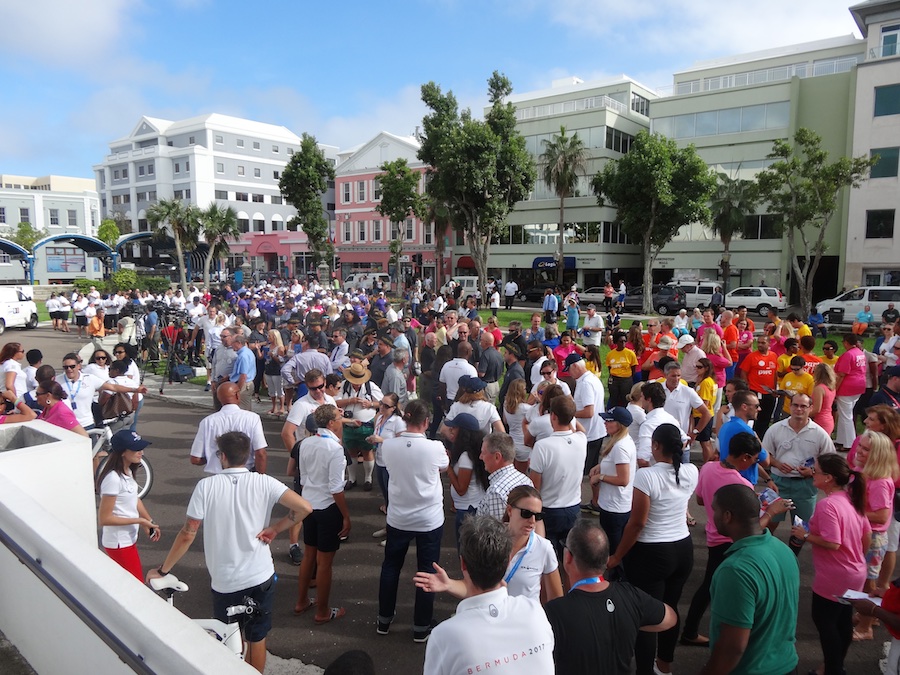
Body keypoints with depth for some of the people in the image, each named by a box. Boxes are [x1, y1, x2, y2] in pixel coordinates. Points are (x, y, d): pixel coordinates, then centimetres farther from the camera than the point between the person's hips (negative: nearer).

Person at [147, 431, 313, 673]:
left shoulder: (206, 486, -12)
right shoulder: (264, 483, -10)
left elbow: (187, 535, -9)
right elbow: (304, 507, -19)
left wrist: (162, 570, 4)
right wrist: (275, 528, -5)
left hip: (225, 582, -1)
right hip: (261, 577, 1)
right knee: (257, 638, 21)